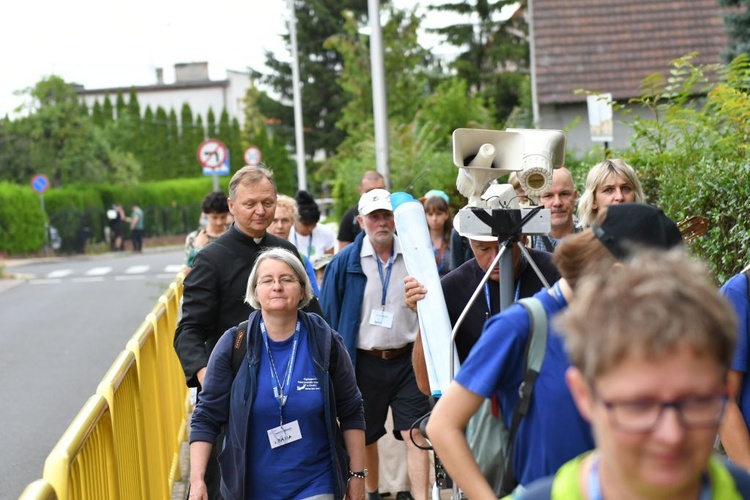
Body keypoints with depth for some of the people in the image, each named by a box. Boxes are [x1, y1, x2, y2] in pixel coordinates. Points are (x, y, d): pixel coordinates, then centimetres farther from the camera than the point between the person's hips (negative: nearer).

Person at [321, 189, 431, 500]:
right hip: (364, 363, 1)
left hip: (407, 360, 0)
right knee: (365, 436, 14)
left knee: (415, 434, -8)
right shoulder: (345, 262, -3)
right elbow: (328, 317, 1)